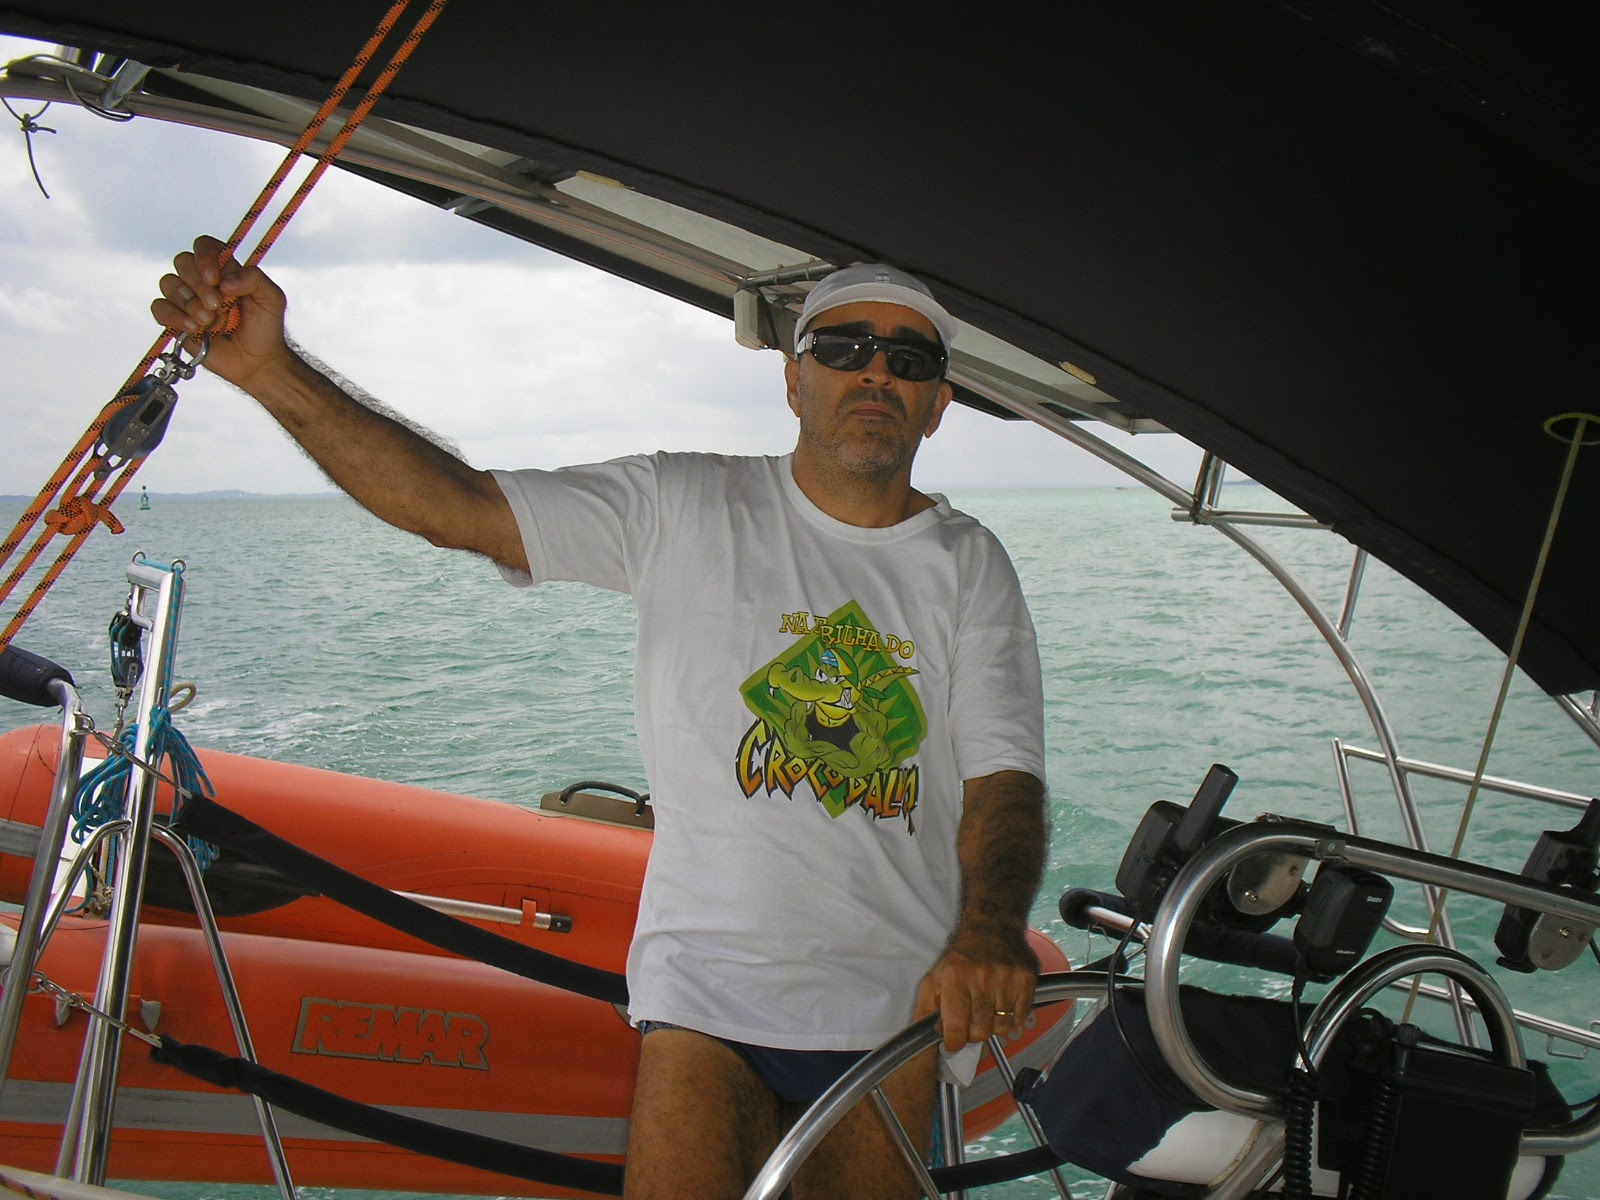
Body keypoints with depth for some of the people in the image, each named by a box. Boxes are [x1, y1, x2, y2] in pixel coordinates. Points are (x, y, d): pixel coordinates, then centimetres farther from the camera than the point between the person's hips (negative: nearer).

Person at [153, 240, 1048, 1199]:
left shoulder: (970, 567, 3)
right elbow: (455, 505, -9)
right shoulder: (683, 509, -1)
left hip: (903, 1003, 2)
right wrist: (270, 369, -21)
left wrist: (990, 927, -29)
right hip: (707, 985, -2)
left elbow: (1006, 778, -7)